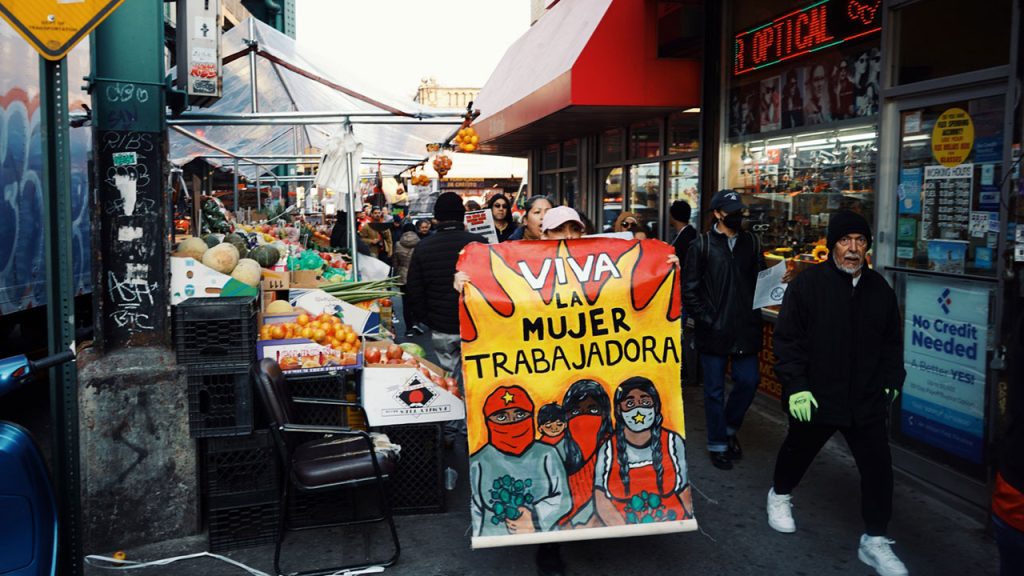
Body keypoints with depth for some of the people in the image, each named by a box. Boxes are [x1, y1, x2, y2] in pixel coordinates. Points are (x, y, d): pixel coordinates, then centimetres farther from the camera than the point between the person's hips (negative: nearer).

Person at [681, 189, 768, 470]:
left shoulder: (751, 243, 8)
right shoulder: (702, 245, -3)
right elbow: (689, 289, -4)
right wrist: (704, 319, -10)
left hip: (745, 328, 3)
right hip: (713, 330, -3)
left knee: (748, 380, 4)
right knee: (715, 390, 6)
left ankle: (729, 427, 30)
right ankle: (717, 444, 19)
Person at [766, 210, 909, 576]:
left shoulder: (879, 289, 3)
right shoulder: (808, 283, -11)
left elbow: (891, 343, 13)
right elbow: (787, 339, -12)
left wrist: (891, 382, 5)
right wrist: (795, 386, -17)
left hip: (866, 401, 3)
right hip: (815, 397, -3)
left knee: (878, 467, 0)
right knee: (798, 451, 19)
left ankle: (874, 540, 15)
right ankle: (780, 495, 48)